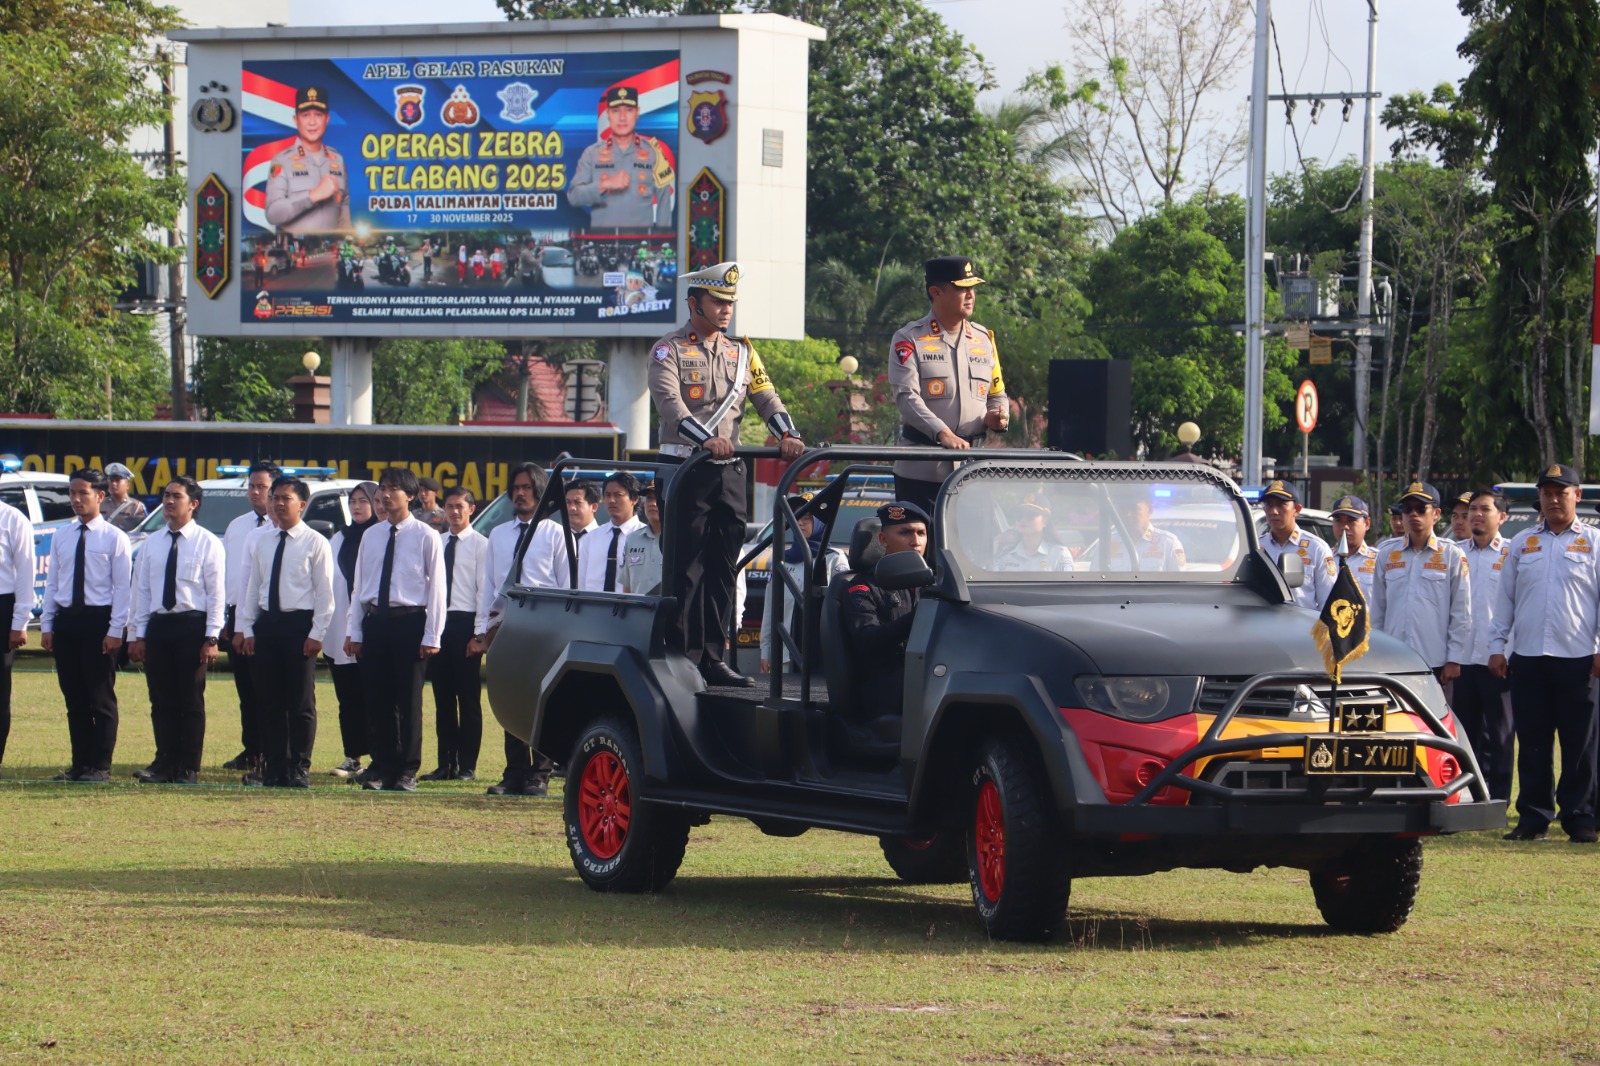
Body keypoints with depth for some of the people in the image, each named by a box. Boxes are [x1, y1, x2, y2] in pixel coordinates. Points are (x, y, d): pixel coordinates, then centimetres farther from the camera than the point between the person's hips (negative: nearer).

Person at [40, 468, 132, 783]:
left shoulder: (114, 538, -4)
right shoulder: (61, 537, 10)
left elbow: (123, 587, -7)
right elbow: (52, 582, 12)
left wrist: (115, 630, -13)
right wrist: (47, 624, 6)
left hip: (98, 620, -5)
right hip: (66, 620, 5)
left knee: (101, 697, -1)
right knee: (74, 697, 8)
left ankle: (100, 766, 4)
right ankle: (79, 764, 14)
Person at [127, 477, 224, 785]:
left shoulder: (207, 543, -1)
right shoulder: (151, 545, 11)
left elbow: (216, 593, -4)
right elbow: (141, 590, 12)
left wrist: (211, 638, -11)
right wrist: (139, 635, 6)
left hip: (192, 625, -4)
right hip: (158, 624, 4)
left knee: (191, 700, 0)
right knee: (162, 700, 5)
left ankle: (189, 769, 4)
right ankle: (165, 764, 9)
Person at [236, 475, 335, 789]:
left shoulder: (315, 543, -4)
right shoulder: (262, 542, 11)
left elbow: (325, 594, -6)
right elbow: (252, 587, 13)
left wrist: (316, 634, -12)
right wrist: (246, 628, 6)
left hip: (299, 625, -5)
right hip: (266, 624, 5)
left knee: (301, 702, 0)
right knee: (269, 701, 6)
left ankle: (299, 769, 6)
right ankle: (274, 768, 11)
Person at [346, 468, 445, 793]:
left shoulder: (426, 537, -2)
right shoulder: (371, 537, 11)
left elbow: (436, 588, -4)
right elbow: (359, 586, 13)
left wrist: (431, 636, -10)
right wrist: (354, 631, 7)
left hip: (409, 622, -4)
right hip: (375, 621, 4)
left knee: (408, 700, -1)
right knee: (377, 699, 5)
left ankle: (407, 772, 5)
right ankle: (381, 769, 12)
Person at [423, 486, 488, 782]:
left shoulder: (480, 544, -3)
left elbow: (484, 589, -6)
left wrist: (479, 633, -11)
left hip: (465, 623, -5)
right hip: (437, 623, 5)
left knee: (469, 699, -1)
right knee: (443, 698, 8)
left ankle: (467, 766, 4)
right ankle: (445, 764, 13)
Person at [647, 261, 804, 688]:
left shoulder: (741, 353, 16)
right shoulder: (669, 350, -2)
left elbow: (766, 397, 5)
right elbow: (669, 403, -17)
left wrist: (788, 435, -16)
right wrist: (707, 439, -34)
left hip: (729, 471, 5)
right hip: (686, 468, -5)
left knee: (723, 566, 5)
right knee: (687, 565, -7)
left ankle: (713, 657, 9)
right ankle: (683, 656, -5)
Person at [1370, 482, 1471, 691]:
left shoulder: (1451, 555, 3)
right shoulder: (1388, 554, 13)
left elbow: (1461, 613, 2)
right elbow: (1377, 610, 15)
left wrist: (1454, 660, -4)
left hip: (1435, 665, -3)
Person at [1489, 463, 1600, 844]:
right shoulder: (1521, 544, 14)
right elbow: (1505, 599, 15)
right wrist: (1497, 646, 8)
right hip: (1528, 657, 3)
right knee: (1533, 744, 4)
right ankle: (1534, 817, 9)